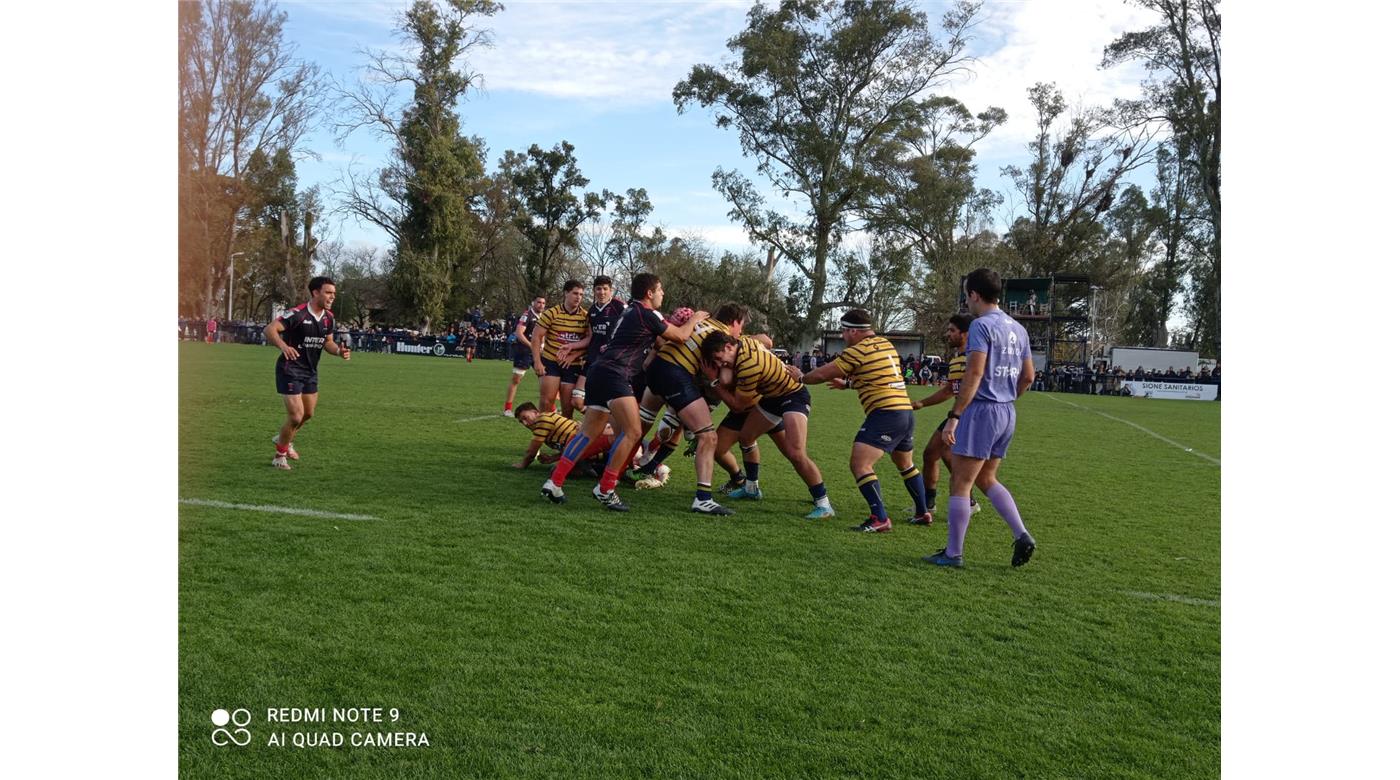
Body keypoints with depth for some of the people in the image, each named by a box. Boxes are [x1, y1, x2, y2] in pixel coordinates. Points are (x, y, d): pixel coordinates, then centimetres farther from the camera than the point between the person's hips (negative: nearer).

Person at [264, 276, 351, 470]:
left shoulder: (329, 318, 0)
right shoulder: (298, 314, -22)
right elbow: (269, 329, -26)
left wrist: (339, 351, -8)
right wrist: (283, 345, -44)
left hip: (310, 371, 8)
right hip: (290, 369, -8)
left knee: (308, 414, 18)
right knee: (296, 416, -10)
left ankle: (283, 439, 46)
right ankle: (280, 455, 14)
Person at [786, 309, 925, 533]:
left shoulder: (858, 350, -8)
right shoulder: (886, 344, 16)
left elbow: (822, 374, -2)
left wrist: (801, 377, 15)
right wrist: (848, 383, 35)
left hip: (885, 413, -9)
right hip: (906, 411, 9)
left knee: (860, 464, -12)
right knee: (906, 465, 26)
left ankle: (880, 518, -18)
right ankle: (923, 512, 33)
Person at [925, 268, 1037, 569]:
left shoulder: (981, 325, -12)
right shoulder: (1017, 329, 13)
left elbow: (974, 374, -20)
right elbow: (1028, 376, 17)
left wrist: (954, 416, -20)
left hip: (981, 411, -8)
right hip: (1007, 414, 8)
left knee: (960, 484, 0)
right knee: (986, 479, 20)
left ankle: (953, 554, 5)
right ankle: (1022, 536, 9)